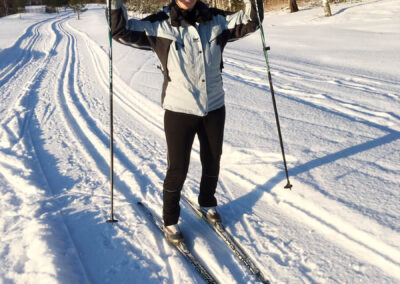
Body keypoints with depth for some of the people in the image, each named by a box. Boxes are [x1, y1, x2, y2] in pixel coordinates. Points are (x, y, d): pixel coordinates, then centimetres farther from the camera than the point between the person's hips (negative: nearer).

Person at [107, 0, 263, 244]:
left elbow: (250, 22, 7)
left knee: (212, 163, 19)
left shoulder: (216, 20, 1)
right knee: (178, 170, 3)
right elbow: (122, 30, -9)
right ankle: (170, 220, 25)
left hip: (214, 108, 4)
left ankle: (208, 203, 46)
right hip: (179, 111, -3)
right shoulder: (159, 26, -7)